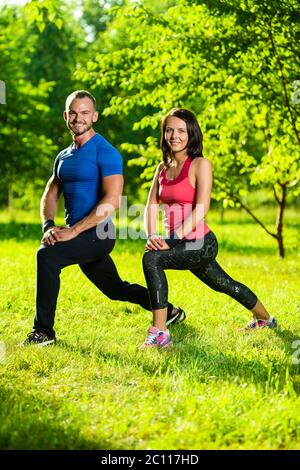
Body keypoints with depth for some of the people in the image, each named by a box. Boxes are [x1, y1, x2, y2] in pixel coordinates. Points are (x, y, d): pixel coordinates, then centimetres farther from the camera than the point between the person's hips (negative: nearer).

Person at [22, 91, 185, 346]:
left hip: (97, 234, -9)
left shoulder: (105, 152, -13)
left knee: (47, 256, -28)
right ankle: (171, 311, 40)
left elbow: (112, 201, -22)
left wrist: (73, 231, -26)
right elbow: (50, 195, 11)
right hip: (77, 236, 9)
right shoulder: (63, 157, 13)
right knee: (115, 289, 21)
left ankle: (44, 331, -20)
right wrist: (48, 227, -11)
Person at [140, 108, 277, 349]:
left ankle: (160, 333, -27)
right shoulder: (163, 168, 9)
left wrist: (173, 239, -28)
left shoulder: (200, 164, -12)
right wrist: (151, 236, -17)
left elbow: (201, 209, -21)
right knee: (223, 284, 25)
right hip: (180, 244, 8)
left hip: (200, 243, -8)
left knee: (152, 259, -28)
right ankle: (265, 319, 50)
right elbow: (151, 205, 1)